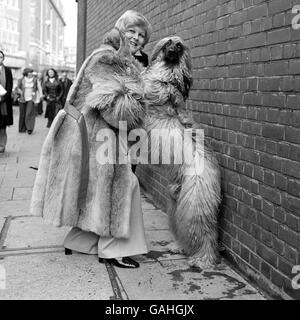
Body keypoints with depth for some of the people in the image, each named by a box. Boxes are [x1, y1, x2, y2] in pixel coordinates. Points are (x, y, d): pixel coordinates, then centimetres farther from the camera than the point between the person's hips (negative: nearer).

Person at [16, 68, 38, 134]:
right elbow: (18, 88, -1)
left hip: (30, 99, 0)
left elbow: (36, 88, 16)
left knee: (29, 113, -12)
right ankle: (22, 129, 17)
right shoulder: (21, 80, -1)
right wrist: (21, 93, -15)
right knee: (22, 114, 6)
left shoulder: (34, 80, 5)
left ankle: (30, 128, -12)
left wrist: (34, 92, 1)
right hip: (22, 99, 0)